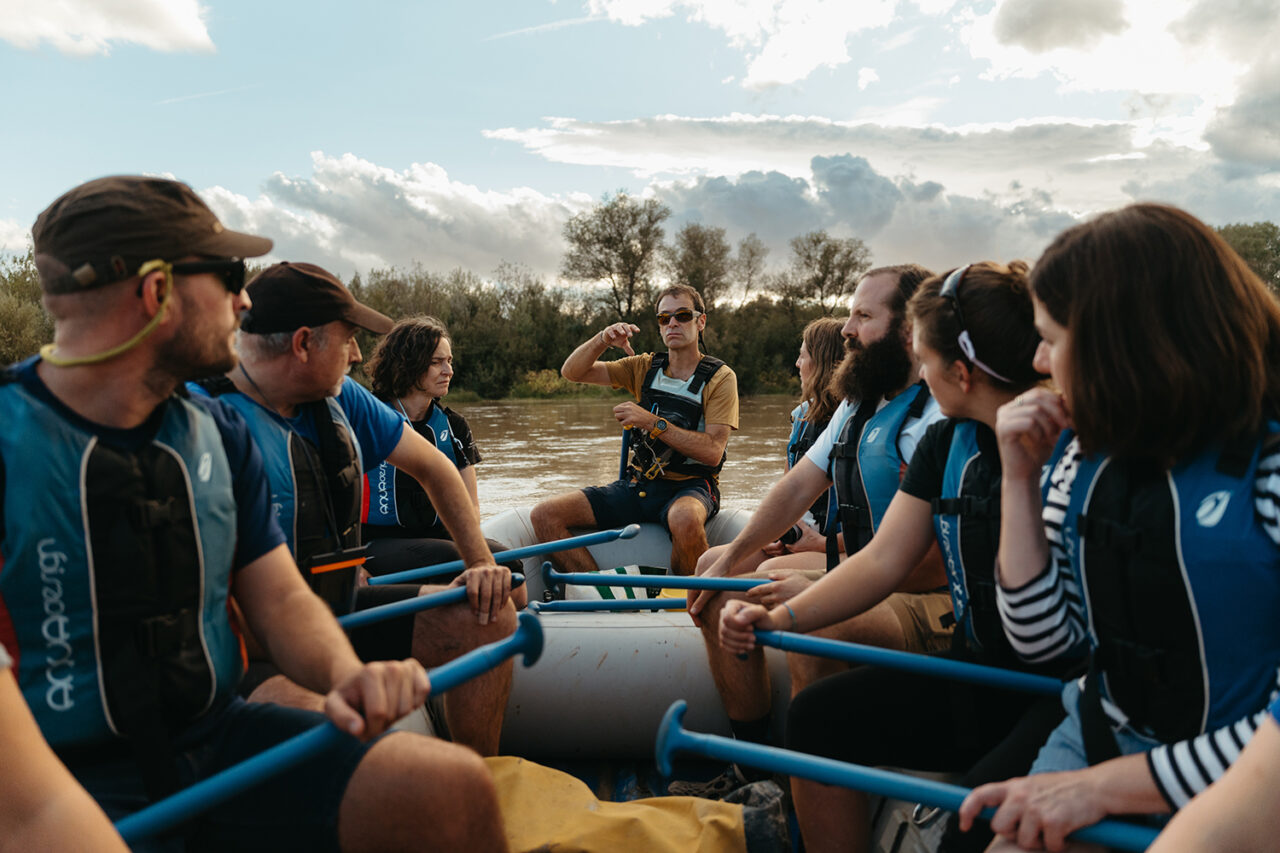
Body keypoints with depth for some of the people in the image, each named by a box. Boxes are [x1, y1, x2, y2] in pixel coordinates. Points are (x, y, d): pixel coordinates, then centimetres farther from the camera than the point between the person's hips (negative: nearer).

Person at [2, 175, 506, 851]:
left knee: (454, 787, -17)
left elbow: (280, 598, 6)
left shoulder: (219, 433, 7)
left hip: (219, 741, 5)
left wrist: (345, 674, -14)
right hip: (71, 782, -4)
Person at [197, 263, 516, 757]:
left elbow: (431, 466, 15)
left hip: (337, 613, 8)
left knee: (490, 616, -1)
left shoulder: (341, 400, 5)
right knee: (308, 716, -39)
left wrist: (480, 561, 6)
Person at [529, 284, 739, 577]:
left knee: (685, 520, -42)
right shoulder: (645, 367, 10)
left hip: (690, 486, -4)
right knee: (545, 515, -14)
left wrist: (652, 423, -20)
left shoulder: (720, 377, -2)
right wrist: (602, 339, -13)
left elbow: (712, 452, -14)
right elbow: (572, 372, 5)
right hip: (638, 484, 5)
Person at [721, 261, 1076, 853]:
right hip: (972, 672, 7)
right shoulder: (945, 443, 7)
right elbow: (882, 561, 4)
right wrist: (783, 617, -6)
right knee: (816, 717, -4)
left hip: (1062, 690, -7)